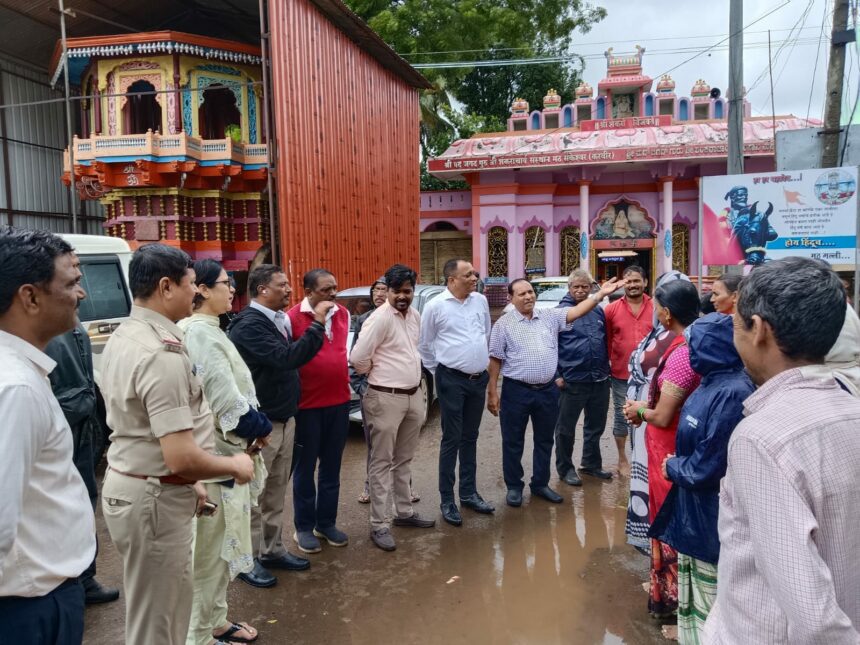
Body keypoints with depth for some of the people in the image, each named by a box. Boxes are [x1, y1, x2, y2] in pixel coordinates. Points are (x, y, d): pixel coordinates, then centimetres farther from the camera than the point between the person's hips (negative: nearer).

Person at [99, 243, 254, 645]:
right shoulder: (162, 353, -25)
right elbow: (181, 457, -29)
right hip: (154, 499, -10)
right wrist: (235, 466, -11)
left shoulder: (124, 337, 7)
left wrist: (188, 483, 18)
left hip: (129, 484, 10)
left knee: (172, 601, 24)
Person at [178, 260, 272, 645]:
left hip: (223, 450, 10)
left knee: (220, 545, 21)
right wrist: (261, 428, -7)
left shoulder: (205, 330, 10)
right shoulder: (201, 334, -20)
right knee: (210, 548, 3)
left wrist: (254, 428, 2)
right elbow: (227, 402, -23)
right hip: (214, 455, -10)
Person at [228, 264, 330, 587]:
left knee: (276, 491, 17)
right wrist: (317, 324, -26)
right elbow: (286, 358, -29)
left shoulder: (277, 320, 10)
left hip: (284, 419, 9)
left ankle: (272, 550, 29)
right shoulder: (249, 325, -19)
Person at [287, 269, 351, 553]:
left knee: (331, 468, 16)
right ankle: (304, 527, 25)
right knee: (305, 468, 10)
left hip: (339, 402, 5)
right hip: (307, 405, -5)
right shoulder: (293, 318, -15)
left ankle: (326, 523, 30)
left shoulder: (343, 314, 5)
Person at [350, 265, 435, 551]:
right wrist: (377, 374, -2)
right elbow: (357, 357, -19)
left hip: (414, 396, 8)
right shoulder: (380, 318, -17)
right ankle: (379, 526, 11)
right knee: (382, 463, 2)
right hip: (386, 399, -7)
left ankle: (405, 512, 33)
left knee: (404, 460, 19)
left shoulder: (415, 315, 7)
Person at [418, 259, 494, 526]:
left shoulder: (481, 301, 5)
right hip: (452, 380, -5)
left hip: (479, 378, 5)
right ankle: (447, 501, 11)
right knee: (452, 440, 0)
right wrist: (438, 371, 5)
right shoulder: (436, 306, -9)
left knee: (470, 438, 15)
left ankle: (469, 493, 27)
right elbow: (424, 345, 0)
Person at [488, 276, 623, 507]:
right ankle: (514, 487, 23)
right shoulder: (504, 324, -4)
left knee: (544, 440, 15)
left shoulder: (550, 317, 5)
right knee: (513, 442, 7)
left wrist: (600, 294, -17)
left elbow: (576, 311, -4)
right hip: (516, 391, -3)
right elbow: (495, 360, -4)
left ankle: (540, 484, 31)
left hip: (547, 390, 4)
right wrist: (492, 392, -6)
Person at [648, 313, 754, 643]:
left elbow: (708, 466, -24)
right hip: (694, 508, 9)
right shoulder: (715, 382, 3)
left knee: (710, 603, 10)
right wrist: (677, 465, 0)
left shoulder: (731, 393, -27)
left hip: (712, 515, -9)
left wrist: (673, 467, -8)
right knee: (695, 594, 24)